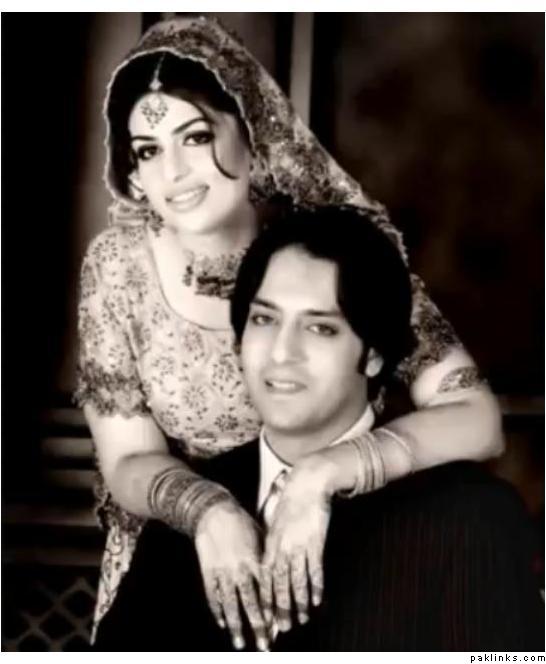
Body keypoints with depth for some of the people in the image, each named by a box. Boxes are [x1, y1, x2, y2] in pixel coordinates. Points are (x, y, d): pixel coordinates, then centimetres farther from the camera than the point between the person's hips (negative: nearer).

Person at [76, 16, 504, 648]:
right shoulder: (118, 265, -13)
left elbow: (478, 419, -22)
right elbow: (127, 462, -11)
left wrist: (325, 471, -35)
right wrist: (206, 509, -31)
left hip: (334, 560, -1)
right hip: (177, 565, 1)